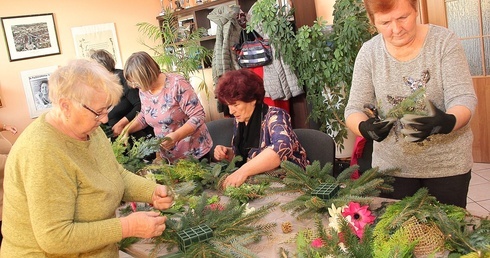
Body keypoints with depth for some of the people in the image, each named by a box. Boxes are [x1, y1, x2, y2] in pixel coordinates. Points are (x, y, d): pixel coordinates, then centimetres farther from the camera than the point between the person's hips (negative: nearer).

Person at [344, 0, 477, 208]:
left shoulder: (444, 41, -8)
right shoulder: (369, 52, -5)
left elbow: (463, 97, -12)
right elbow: (354, 109, -5)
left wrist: (448, 122, -35)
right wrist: (365, 128, -28)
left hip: (447, 164, -1)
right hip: (391, 164, 1)